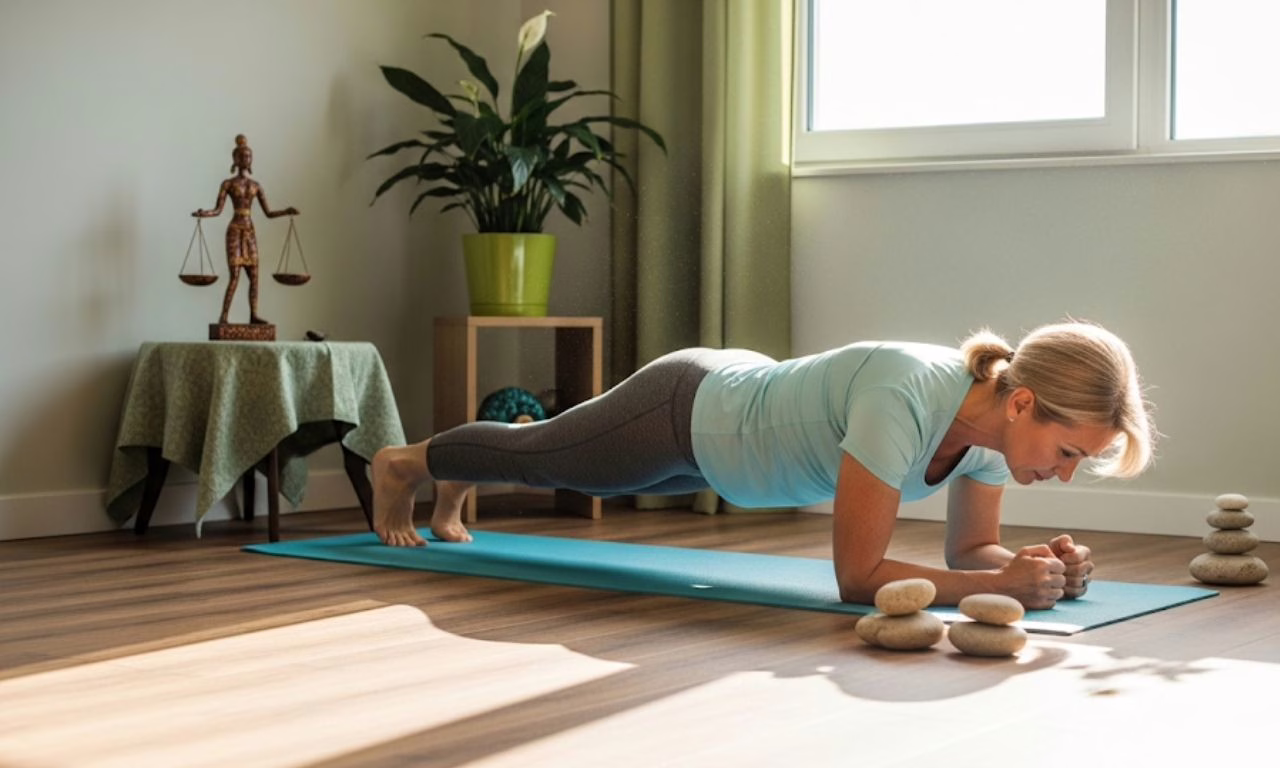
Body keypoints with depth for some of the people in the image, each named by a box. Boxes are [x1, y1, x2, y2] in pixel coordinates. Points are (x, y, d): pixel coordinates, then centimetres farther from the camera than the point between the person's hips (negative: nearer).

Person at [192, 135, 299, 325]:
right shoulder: (228, 183, 0)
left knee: (254, 275, 1)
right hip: (235, 231, -5)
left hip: (250, 232, 5)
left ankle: (254, 315, 6)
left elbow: (268, 213, 12)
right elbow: (218, 210, -8)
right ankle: (223, 317, -9)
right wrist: (204, 214, -26)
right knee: (235, 276, -12)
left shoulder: (256, 186, 12)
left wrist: (285, 212, -2)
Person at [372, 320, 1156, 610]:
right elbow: (858, 575, -40)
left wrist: (1035, 562, -29)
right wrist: (1005, 582, -45)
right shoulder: (905, 400, -45)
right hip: (685, 414, -7)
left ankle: (458, 486, 65)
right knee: (538, 453, 23)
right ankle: (404, 464, 54)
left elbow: (970, 549, -9)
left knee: (556, 465, 34)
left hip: (741, 405, 7)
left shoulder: (997, 415, -22)